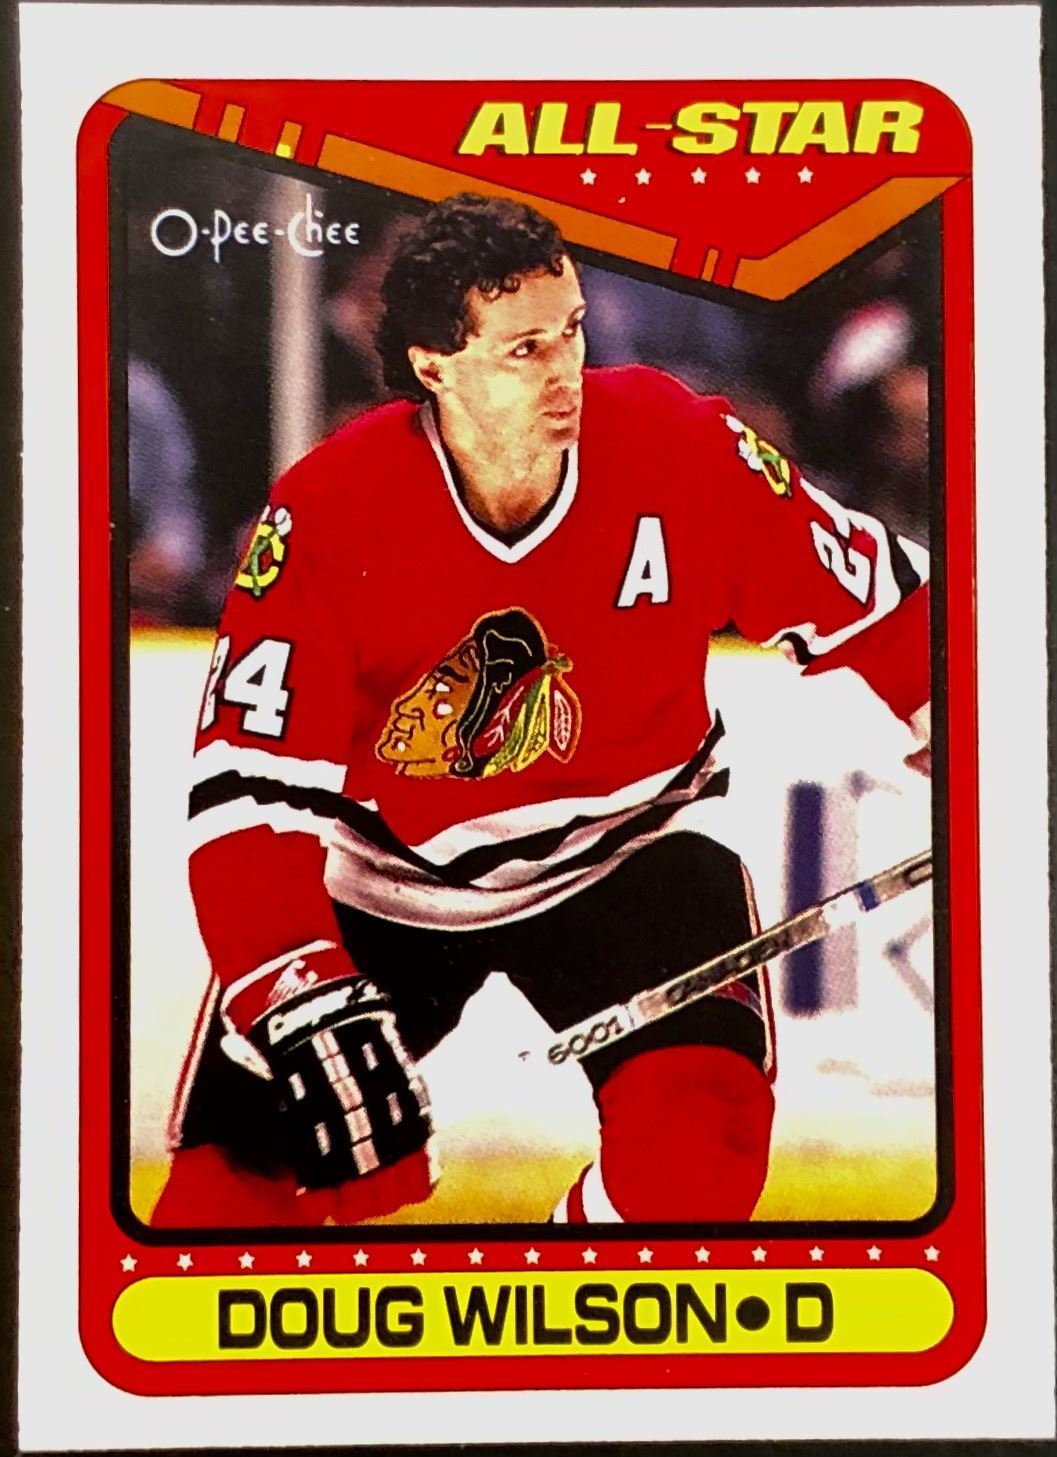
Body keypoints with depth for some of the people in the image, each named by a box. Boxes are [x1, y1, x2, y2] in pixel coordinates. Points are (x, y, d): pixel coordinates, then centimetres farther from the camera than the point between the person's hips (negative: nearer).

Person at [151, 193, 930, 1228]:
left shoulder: (686, 452, -19)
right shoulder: (326, 518, -22)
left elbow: (868, 601, -5)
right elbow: (249, 786, -22)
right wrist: (303, 1000, -33)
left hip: (625, 841, 1)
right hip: (383, 873, 0)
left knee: (696, 1140, -19)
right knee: (239, 1178, -7)